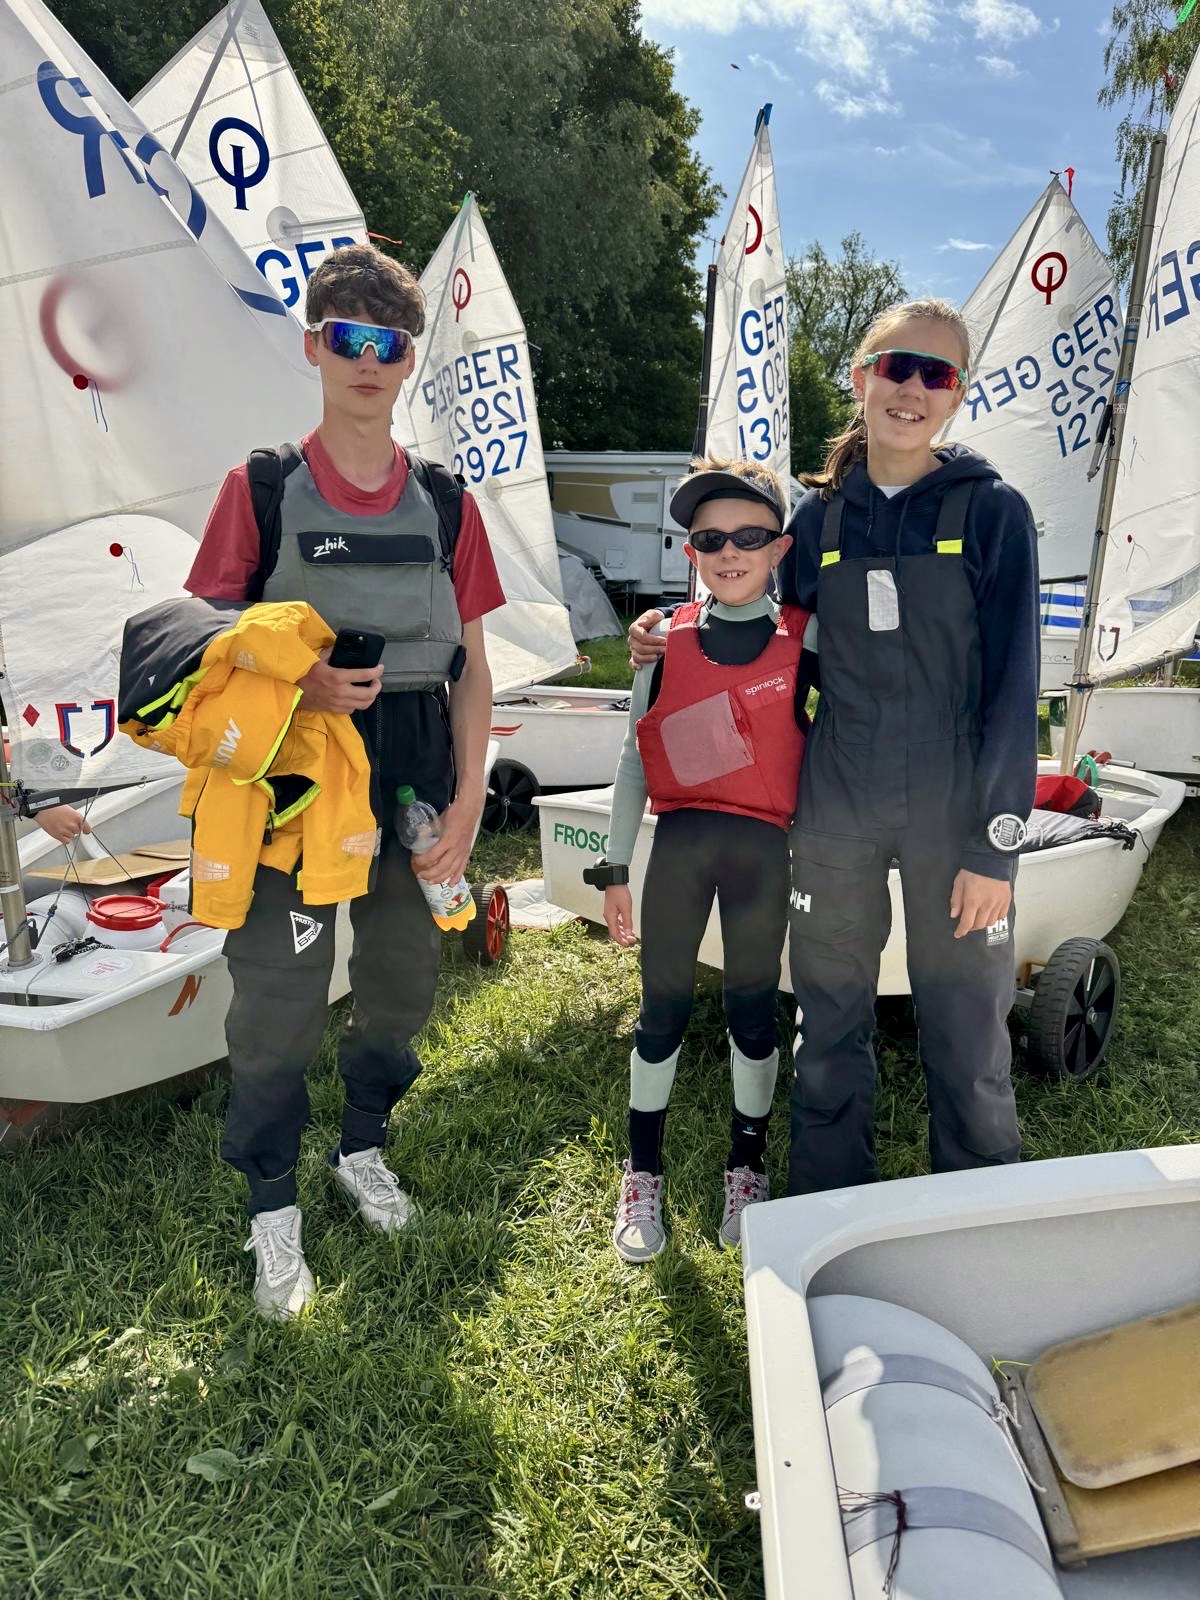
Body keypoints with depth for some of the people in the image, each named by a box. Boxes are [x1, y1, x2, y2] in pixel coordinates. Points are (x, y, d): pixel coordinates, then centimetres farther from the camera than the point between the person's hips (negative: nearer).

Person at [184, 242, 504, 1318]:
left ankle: (363, 1143, 39)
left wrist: (468, 795, -2)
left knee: (403, 976, 13)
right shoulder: (261, 489, 0)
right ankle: (273, 1207, 22)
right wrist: (296, 685, -20)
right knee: (281, 996, 0)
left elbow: (471, 665, 6)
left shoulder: (444, 502, 7)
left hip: (413, 774, 3)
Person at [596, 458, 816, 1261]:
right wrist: (616, 869, 5)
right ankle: (643, 1176, 26)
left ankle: (747, 1170, 32)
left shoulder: (804, 638, 0)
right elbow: (635, 759, 6)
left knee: (754, 1011, 11)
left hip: (764, 845, 0)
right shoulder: (668, 640, 3)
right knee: (664, 1012, 7)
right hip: (679, 839, 1)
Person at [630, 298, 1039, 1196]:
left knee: (967, 1036, 6)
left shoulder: (992, 511, -2)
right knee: (830, 1028, 13)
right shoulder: (820, 515, 6)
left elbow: (1012, 686, -6)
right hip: (835, 813, 3)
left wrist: (996, 844, -11)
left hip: (955, 817, -2)